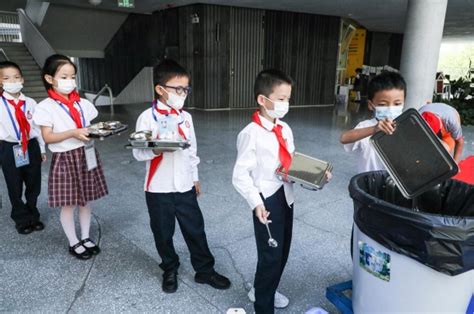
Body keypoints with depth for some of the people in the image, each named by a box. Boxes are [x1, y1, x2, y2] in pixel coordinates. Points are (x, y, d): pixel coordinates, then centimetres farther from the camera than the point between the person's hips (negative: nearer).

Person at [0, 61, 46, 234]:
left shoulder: (30, 103, -1)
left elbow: (38, 126, 5)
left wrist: (42, 148, 10)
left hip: (31, 146, 2)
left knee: (34, 185, 14)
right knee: (15, 188, 11)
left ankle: (33, 216, 36)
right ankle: (22, 219, 31)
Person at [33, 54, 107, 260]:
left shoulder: (83, 104, 5)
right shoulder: (46, 107, -10)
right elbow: (47, 137, -12)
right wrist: (73, 133, -24)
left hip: (86, 156, 5)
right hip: (65, 159, -4)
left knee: (86, 200, 14)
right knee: (68, 203, 7)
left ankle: (86, 238, 30)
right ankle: (74, 243, 24)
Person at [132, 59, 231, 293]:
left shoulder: (185, 117, 4)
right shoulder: (148, 117, -11)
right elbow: (138, 153, -12)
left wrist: (195, 177, 16)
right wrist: (157, 149, -31)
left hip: (185, 185, 4)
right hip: (159, 187, -3)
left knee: (195, 229, 12)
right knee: (163, 233, 13)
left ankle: (204, 270, 29)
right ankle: (170, 271, 35)